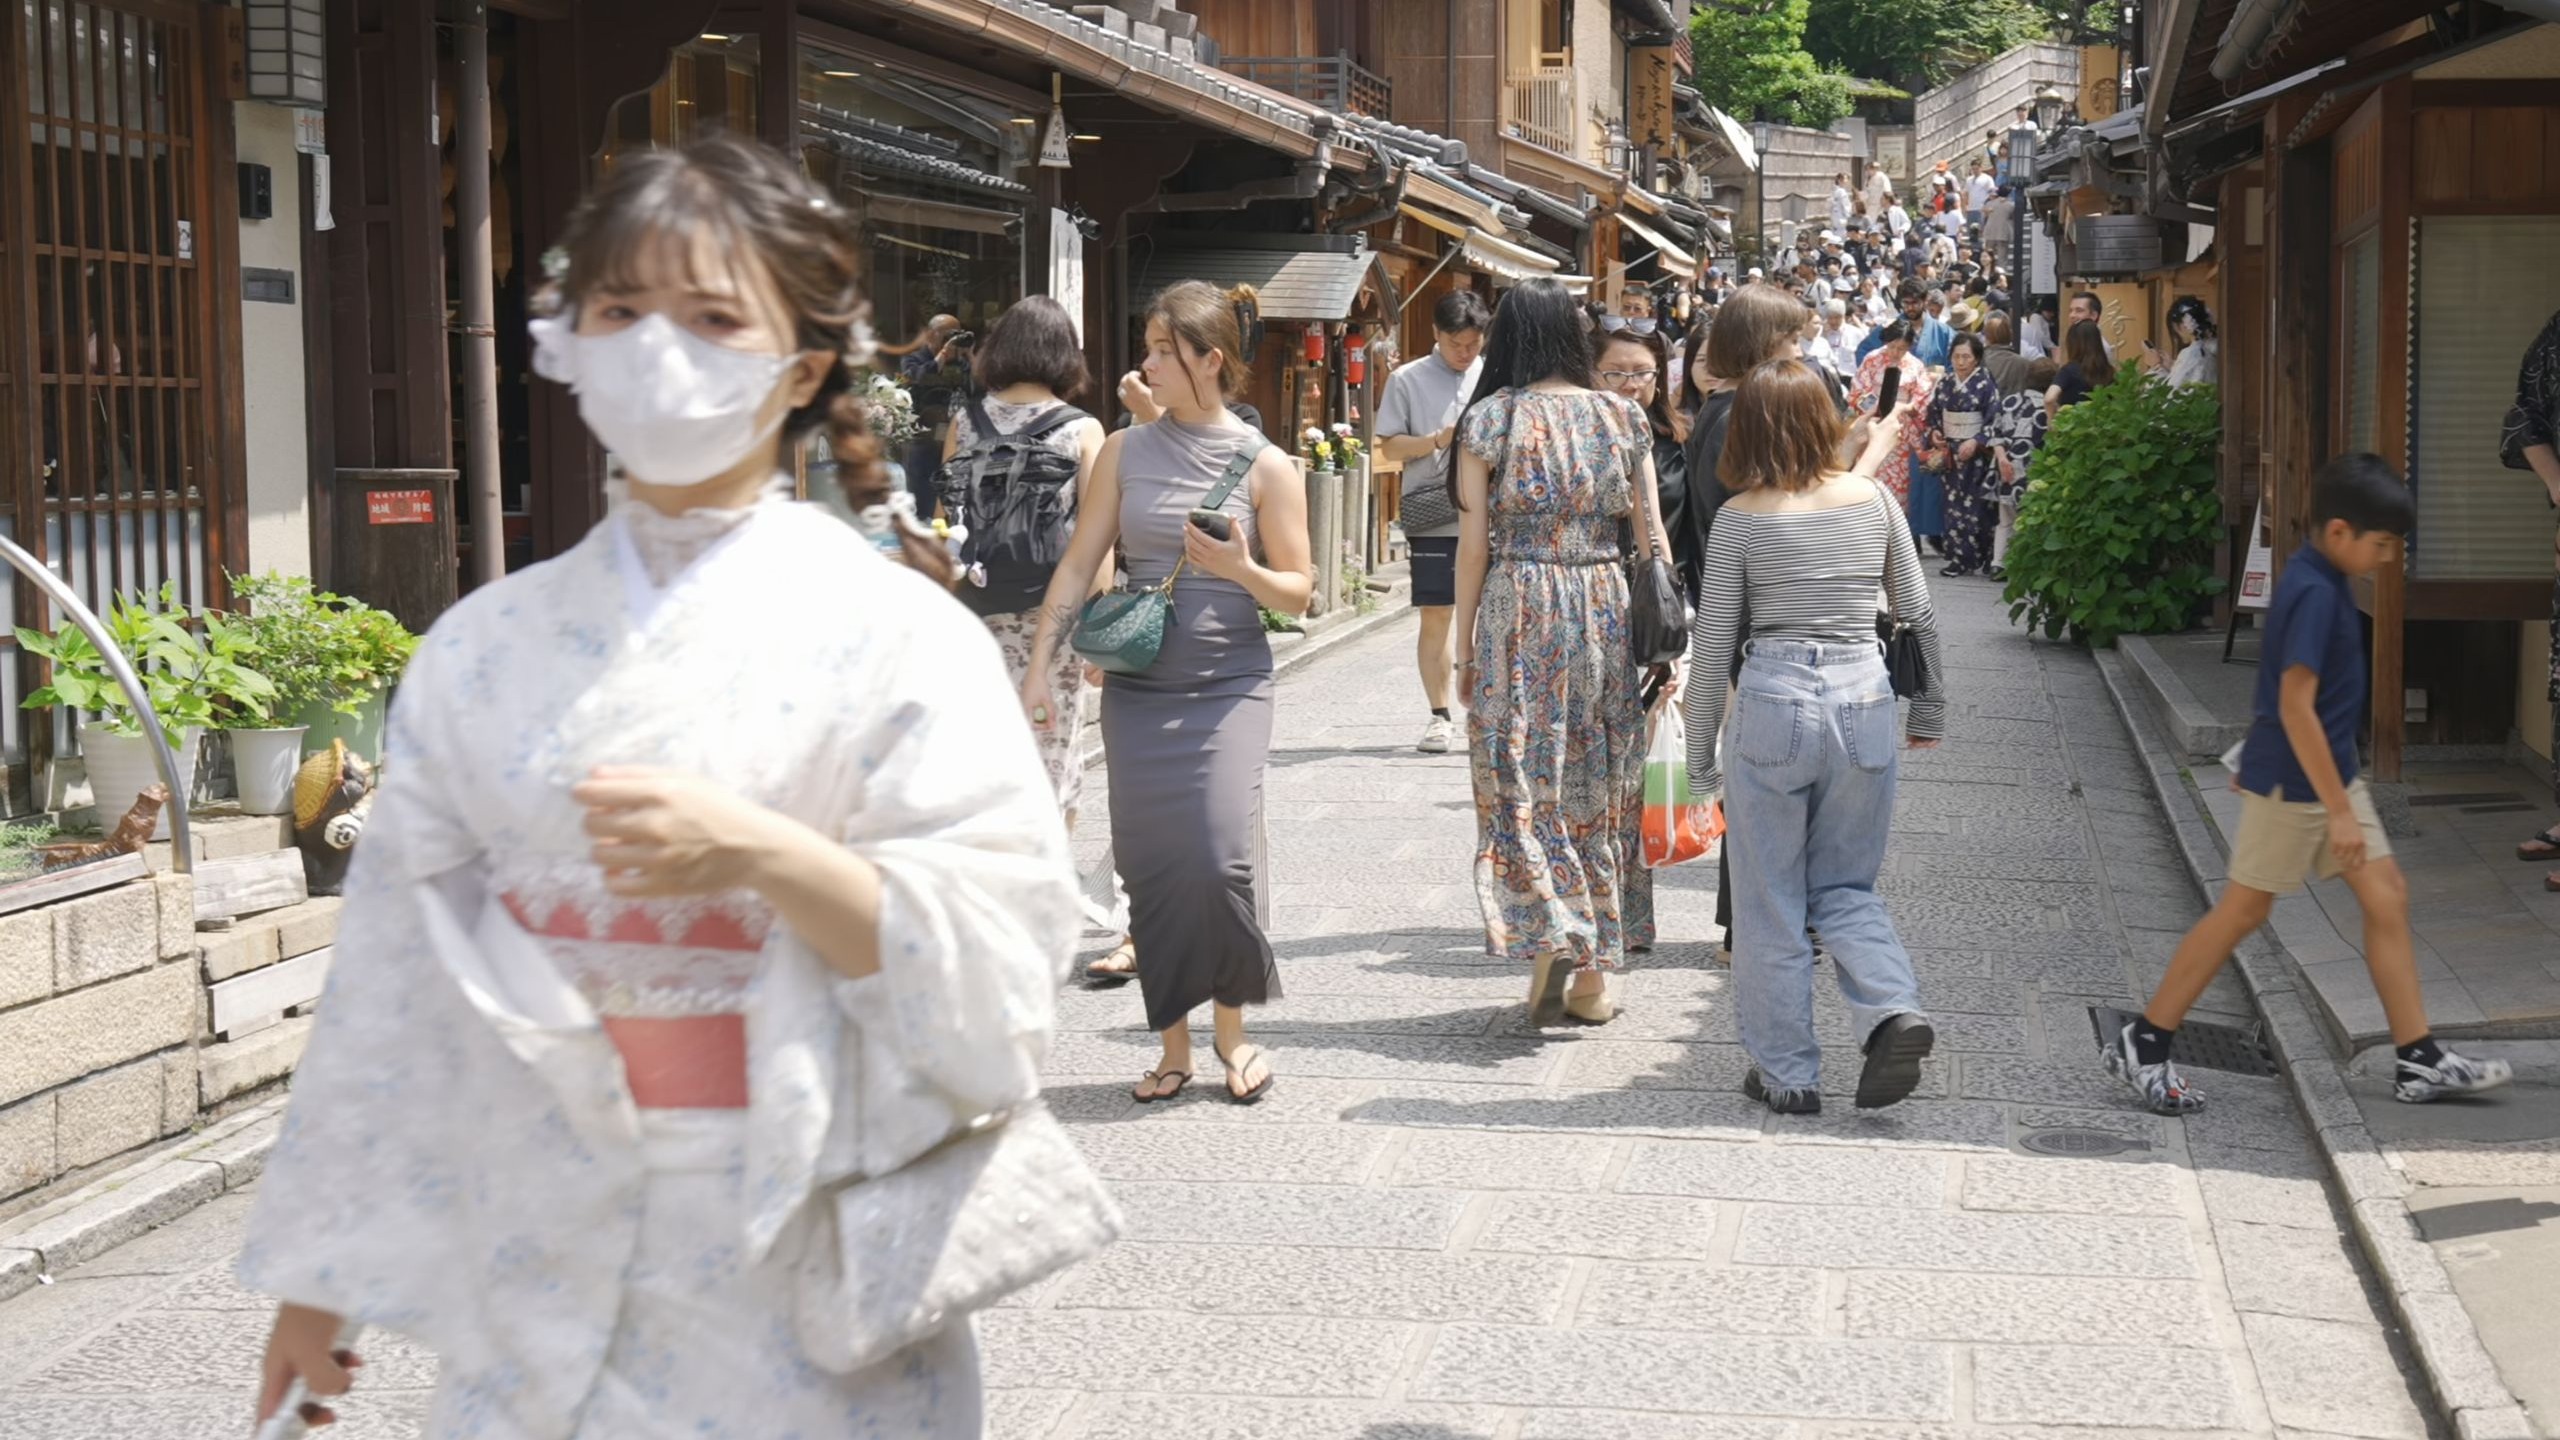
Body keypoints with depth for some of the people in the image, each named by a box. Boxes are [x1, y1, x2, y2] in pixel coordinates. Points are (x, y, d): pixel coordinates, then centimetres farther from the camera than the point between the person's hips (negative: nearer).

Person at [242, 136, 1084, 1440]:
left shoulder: (890, 632, -6)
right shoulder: (489, 644, 4)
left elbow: (996, 952, -12)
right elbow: (399, 966, 7)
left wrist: (759, 852, -25)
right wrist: (319, 1265, 9)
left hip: (793, 1271, -3)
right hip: (543, 1265, 3)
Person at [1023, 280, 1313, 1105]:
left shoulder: (1264, 466, -1)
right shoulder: (1125, 453, 6)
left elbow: (1297, 594, 2)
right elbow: (1080, 565, 8)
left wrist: (1241, 570, -18)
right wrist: (1040, 668, 1)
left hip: (1228, 685, -3)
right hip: (1138, 687, 3)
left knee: (1220, 859, -14)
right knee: (1150, 865, 2)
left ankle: (1232, 1028, 9)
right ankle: (1173, 1046, 14)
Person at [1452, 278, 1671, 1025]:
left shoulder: (1489, 417, -3)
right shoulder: (1620, 416, 5)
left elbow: (1474, 541, -4)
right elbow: (1653, 536, 3)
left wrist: (1464, 646, 2)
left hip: (1516, 605, -3)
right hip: (1607, 604, 3)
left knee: (1522, 778, 5)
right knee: (1600, 781, 9)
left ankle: (1548, 939, -12)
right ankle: (1594, 976, 13)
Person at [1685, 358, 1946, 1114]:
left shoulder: (1741, 518, -5)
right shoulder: (1873, 500, 3)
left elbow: (1714, 644, -2)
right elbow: (1918, 614, 10)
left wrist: (1700, 754, 7)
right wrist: (1930, 708, 23)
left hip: (1774, 704, -3)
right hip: (1863, 699, 3)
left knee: (1769, 901, 9)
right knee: (1845, 885, 17)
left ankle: (1786, 1072, 14)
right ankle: (1894, 1009, -7)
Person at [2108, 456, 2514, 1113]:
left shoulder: (2318, 580, 7)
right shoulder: (2316, 593, -23)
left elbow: (2282, 687, 17)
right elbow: (2295, 705, -26)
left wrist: (2255, 757, 26)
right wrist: (2338, 810, -25)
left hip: (2330, 773, 10)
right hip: (2292, 782, -10)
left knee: (2387, 897, 8)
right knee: (2243, 912, 0)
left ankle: (2419, 1061, 13)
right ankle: (2142, 1043, 10)